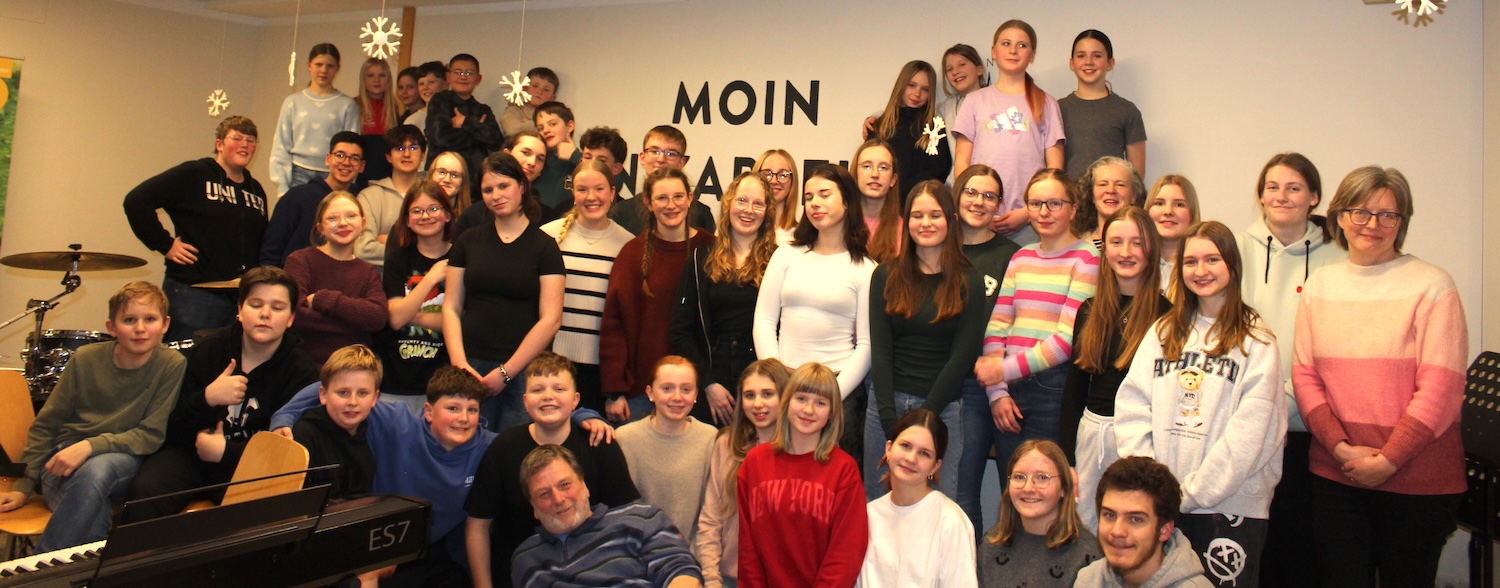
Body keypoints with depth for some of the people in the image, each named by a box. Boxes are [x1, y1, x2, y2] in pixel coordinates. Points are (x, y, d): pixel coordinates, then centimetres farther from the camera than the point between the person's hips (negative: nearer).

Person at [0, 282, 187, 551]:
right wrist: (23, 485, 0)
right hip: (64, 460, 1)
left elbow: (151, 436, -10)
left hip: (125, 462, 0)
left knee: (97, 469, -36)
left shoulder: (172, 365, -10)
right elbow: (44, 426, 6)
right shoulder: (85, 359, -3)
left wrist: (91, 446, -23)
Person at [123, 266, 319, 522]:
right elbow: (173, 428, 0)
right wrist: (206, 398, -21)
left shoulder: (301, 371, -4)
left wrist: (226, 451, -18)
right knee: (144, 491, -28)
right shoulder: (208, 349, 2)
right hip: (190, 452, 2)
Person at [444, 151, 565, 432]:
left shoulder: (544, 246, 2)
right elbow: (451, 307, 9)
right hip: (472, 368, 2)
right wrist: (459, 363, -5)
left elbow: (550, 320, -5)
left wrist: (506, 372, -9)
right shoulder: (468, 241, 12)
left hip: (524, 370, -2)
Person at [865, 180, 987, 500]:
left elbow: (963, 355, -3)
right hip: (887, 404, 2)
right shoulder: (886, 276, 5)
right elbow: (880, 350, 0)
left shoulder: (968, 282, 1)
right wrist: (891, 421, -9)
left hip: (942, 408, -1)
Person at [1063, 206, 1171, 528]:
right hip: (1091, 433, 4)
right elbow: (1074, 387, 10)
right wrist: (1066, 457, 6)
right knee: (1083, 529, 11)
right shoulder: (1090, 311, 8)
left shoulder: (1167, 312, -6)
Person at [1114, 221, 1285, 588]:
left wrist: (1191, 492, -14)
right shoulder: (1163, 333, 11)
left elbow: (1249, 433, -10)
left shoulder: (1256, 341, -1)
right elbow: (1131, 406, 3)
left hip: (1230, 505, -3)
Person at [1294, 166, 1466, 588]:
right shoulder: (1320, 285, 7)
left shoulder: (1432, 285, -5)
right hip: (1335, 474, 3)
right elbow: (1304, 376, 4)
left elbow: (1440, 388, -10)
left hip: (1417, 481, -3)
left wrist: (1387, 460, -12)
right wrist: (1342, 448, -8)